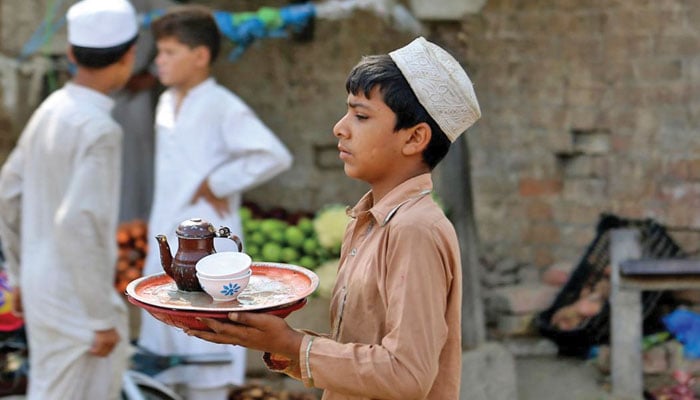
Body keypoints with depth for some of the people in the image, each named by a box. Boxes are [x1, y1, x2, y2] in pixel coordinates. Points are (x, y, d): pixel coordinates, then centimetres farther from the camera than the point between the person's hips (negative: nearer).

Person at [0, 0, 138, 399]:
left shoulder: (49, 112, 5)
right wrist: (103, 318, -22)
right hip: (77, 297, -9)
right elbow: (78, 226, -29)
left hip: (43, 285, 9)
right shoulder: (99, 131, -23)